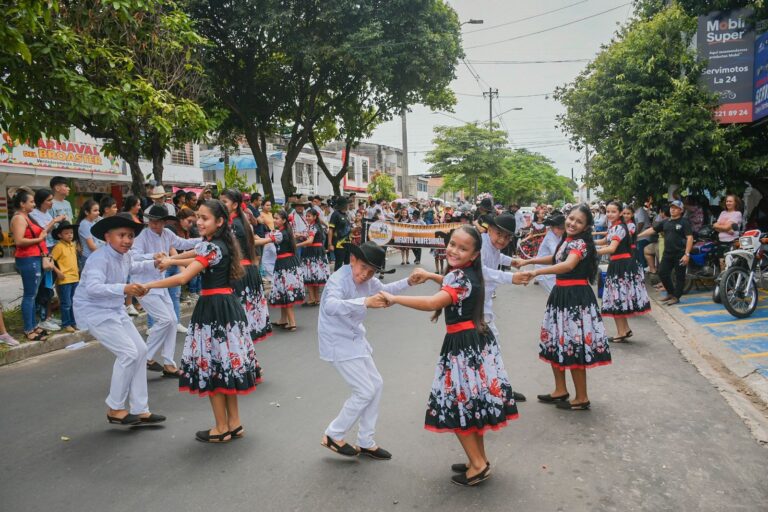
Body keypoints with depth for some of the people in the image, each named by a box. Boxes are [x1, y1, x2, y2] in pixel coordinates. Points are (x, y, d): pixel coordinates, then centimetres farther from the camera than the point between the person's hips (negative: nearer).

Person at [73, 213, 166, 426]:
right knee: (128, 353, -15)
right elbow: (93, 287, -43)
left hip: (115, 310, 10)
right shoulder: (100, 258, -26)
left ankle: (140, 409, 16)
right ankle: (115, 409, 3)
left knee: (141, 350, 7)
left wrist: (153, 263, 22)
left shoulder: (125, 255, 2)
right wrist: (124, 288, -55)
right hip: (94, 311, -10)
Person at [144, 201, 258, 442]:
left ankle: (222, 428, 11)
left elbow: (182, 279, -22)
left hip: (213, 308, -9)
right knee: (226, 361, 14)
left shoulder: (211, 247, -16)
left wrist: (148, 286, -16)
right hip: (228, 305, 9)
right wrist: (171, 260, 32)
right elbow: (201, 261, 29)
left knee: (212, 363, 1)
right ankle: (234, 423, 21)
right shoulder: (222, 244, 10)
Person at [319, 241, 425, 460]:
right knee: (365, 391, -6)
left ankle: (366, 442, 24)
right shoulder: (339, 279, -26)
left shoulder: (367, 280, -2)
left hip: (355, 339, 9)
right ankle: (333, 436, 14)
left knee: (376, 385, 11)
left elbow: (384, 290, 16)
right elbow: (330, 306, -45)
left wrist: (408, 282, 0)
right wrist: (365, 302, -57)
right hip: (338, 343, -9)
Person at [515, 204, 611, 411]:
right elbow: (555, 259, 30)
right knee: (555, 342, 15)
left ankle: (581, 398, 10)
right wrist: (527, 261, 29)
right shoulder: (566, 240, 12)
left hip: (576, 297, -9)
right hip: (561, 294, 9)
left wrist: (537, 272, -45)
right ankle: (560, 390, 29)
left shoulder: (581, 243, -15)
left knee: (573, 347, -4)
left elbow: (568, 265, -34)